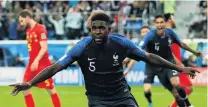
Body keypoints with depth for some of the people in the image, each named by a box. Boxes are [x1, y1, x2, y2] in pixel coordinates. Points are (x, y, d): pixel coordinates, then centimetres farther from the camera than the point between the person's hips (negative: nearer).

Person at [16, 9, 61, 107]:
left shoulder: (40, 29, -12)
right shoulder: (28, 30, 14)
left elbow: (44, 48, -19)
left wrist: (36, 61, -28)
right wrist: (32, 62, 17)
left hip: (42, 64, -9)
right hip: (32, 63, 9)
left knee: (51, 89, -2)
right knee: (25, 88, 2)